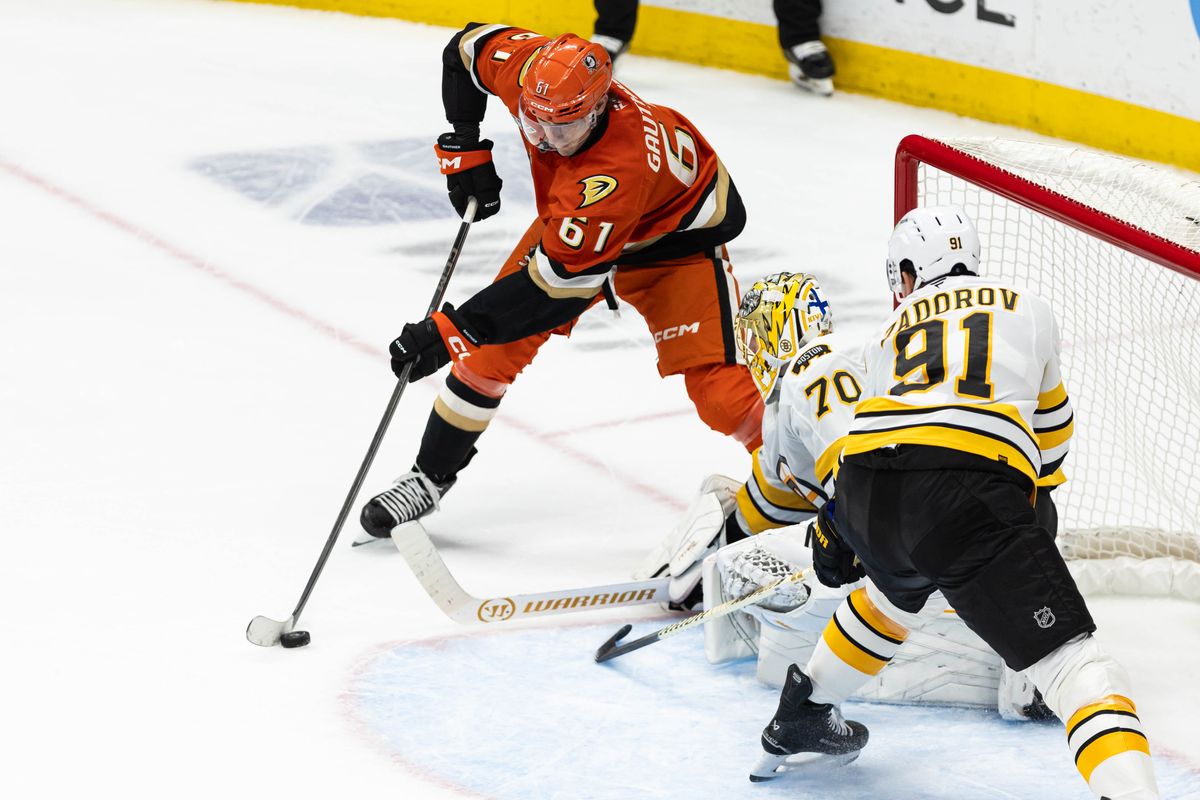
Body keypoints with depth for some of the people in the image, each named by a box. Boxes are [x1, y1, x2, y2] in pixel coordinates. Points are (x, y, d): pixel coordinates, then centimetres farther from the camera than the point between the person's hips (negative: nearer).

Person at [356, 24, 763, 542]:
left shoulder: (619, 169, -44)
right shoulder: (529, 68, -28)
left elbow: (558, 276, -41)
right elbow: (468, 48, -4)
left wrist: (452, 329, -39)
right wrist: (464, 147, -8)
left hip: (674, 231, -6)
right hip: (572, 217, 6)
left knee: (709, 376, -20)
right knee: (493, 345, -3)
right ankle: (430, 477, 10)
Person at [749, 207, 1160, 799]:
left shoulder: (890, 333, 31)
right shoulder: (1028, 307, 28)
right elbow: (1051, 426, 40)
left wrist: (835, 536, 54)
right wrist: (1036, 490, 59)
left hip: (865, 493, 4)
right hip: (970, 503, -4)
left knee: (896, 591, 38)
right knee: (1068, 656, -7)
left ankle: (798, 721, 51)